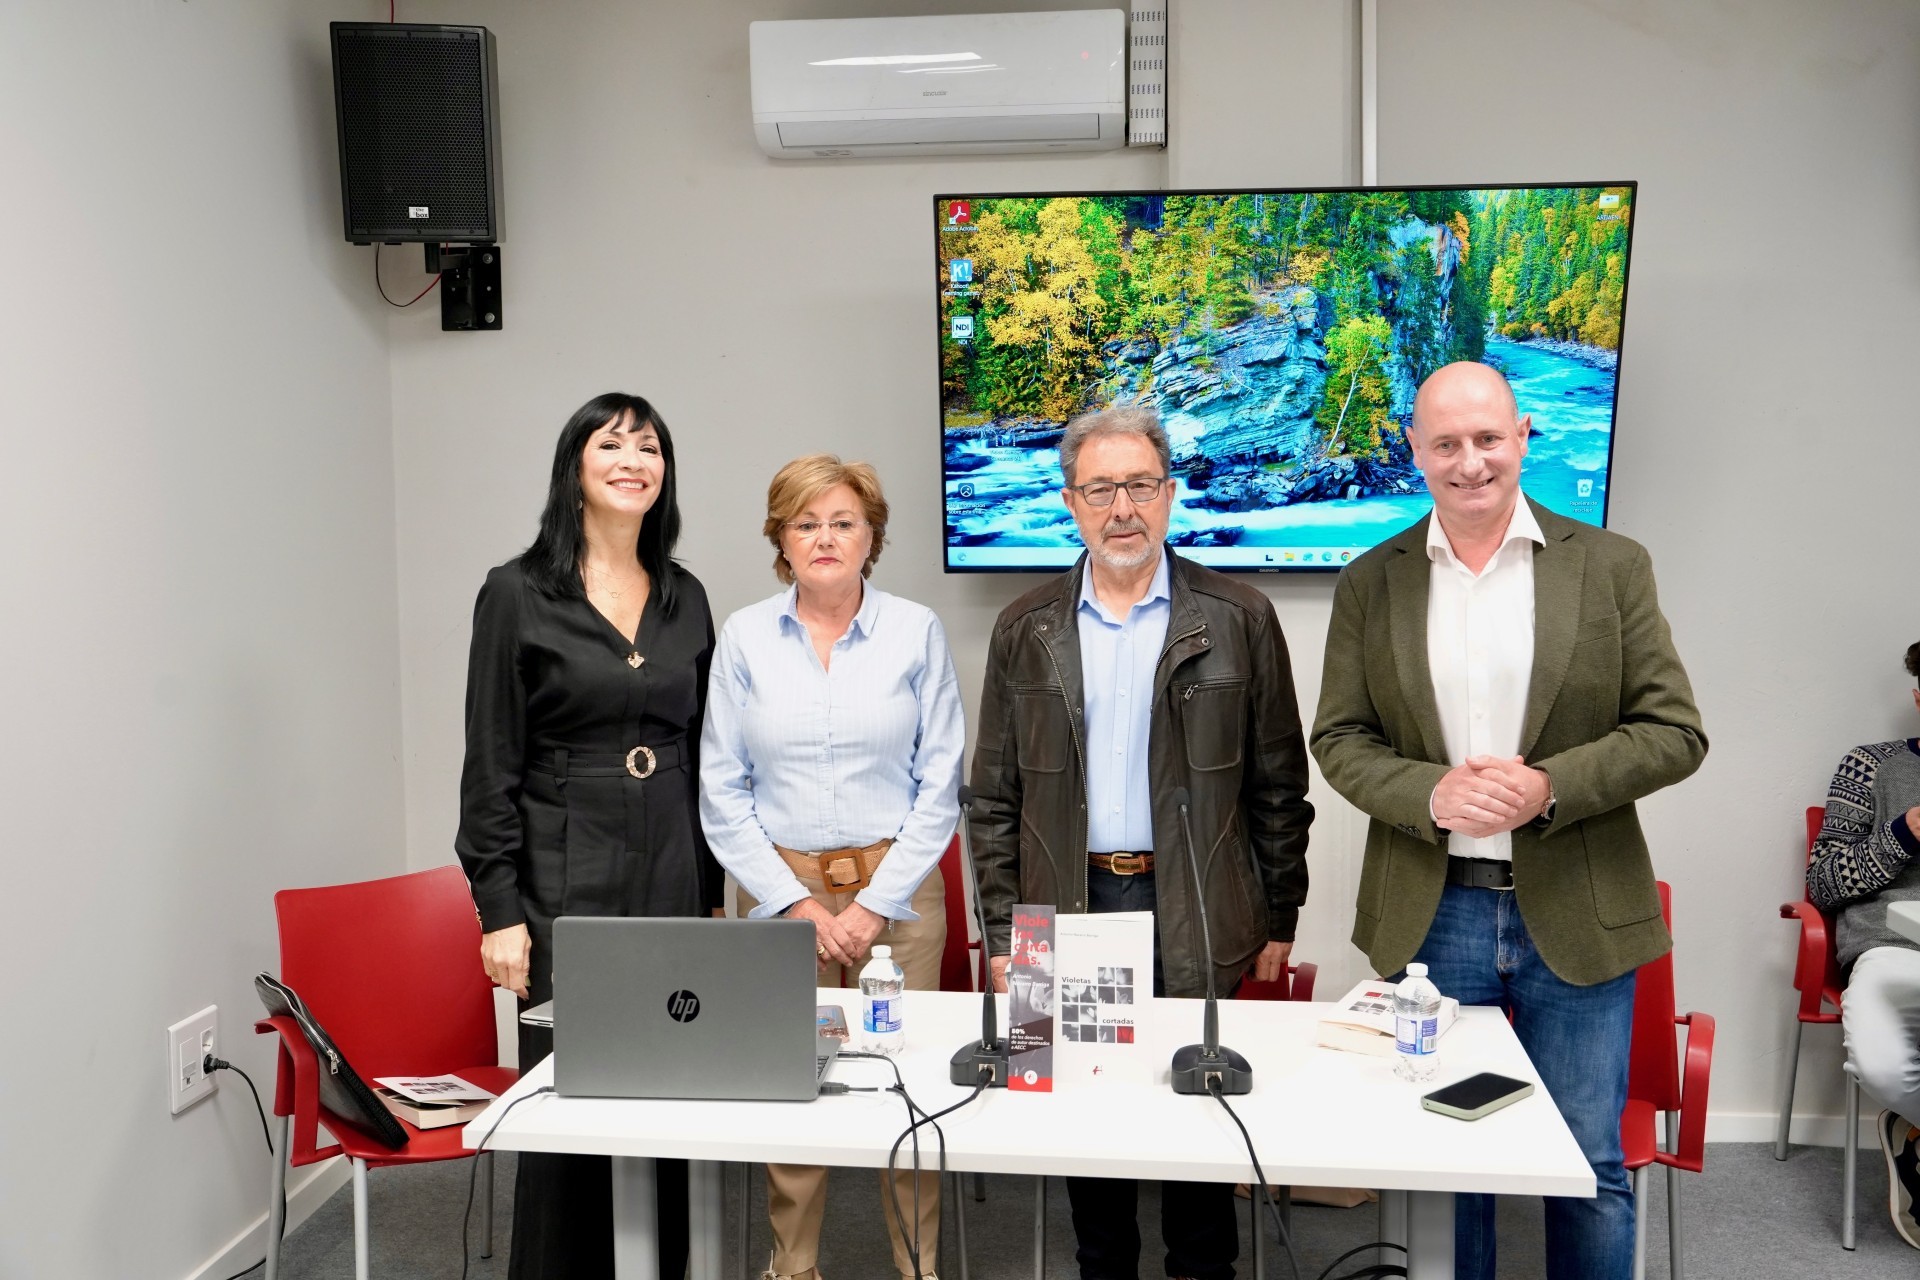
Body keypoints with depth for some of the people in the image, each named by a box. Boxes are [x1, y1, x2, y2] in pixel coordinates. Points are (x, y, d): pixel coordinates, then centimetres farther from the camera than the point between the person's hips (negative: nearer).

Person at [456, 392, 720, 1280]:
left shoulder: (686, 599, 9)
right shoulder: (517, 593, -3)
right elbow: (490, 767, -5)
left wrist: (712, 895, 12)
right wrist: (500, 910, -10)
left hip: (674, 881, 4)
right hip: (567, 885, -4)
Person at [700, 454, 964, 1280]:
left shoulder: (916, 631, -1)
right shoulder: (744, 637, 1)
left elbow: (939, 782, 0)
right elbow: (721, 789, 2)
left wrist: (877, 904, -7)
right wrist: (797, 903, -6)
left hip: (896, 888, -1)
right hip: (780, 888, 1)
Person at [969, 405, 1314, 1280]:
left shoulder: (1238, 620, 0)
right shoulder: (1025, 630, 4)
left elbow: (1277, 787, 3)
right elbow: (994, 799, 6)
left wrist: (1277, 920, 2)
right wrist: (1002, 933, 1)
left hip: (1196, 916, -1)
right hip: (1068, 911, 2)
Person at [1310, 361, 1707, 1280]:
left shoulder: (1610, 566, -1)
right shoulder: (1371, 583, 3)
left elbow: (1674, 731, -2)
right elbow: (1339, 738, 3)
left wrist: (1551, 787, -17)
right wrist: (1430, 792, -16)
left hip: (1576, 917, -1)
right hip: (1428, 916, 1)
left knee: (1589, 1167, 10)